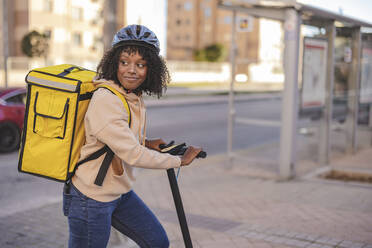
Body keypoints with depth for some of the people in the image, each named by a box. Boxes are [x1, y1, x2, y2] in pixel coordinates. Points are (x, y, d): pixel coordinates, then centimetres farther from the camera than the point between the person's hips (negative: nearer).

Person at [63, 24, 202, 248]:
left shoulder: (135, 98, 2)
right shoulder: (105, 100, -25)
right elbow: (133, 155, -26)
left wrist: (147, 143, 5)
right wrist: (180, 160, -15)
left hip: (121, 193, 9)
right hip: (91, 198, -8)